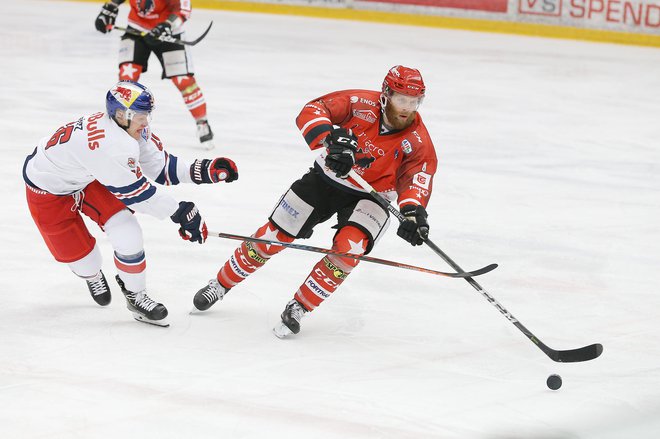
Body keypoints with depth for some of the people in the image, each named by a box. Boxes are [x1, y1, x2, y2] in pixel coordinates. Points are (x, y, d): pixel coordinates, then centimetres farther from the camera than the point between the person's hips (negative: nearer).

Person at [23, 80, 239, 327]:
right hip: (48, 190, -7)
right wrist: (180, 212, -28)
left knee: (126, 232, -11)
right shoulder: (109, 144, -41)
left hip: (88, 179, 7)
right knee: (76, 252, 0)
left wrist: (201, 171, -19)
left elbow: (160, 166, -6)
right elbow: (136, 193, -33)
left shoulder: (133, 129, -15)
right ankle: (92, 276, 37)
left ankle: (135, 295, 6)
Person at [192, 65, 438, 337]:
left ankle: (299, 308, -9)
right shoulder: (361, 104, -22)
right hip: (327, 179, 0)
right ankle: (221, 284, 26)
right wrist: (333, 138, -48)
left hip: (370, 197, 0)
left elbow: (420, 176, -32)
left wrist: (413, 211, -53)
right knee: (273, 236, 3)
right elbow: (312, 111, -29)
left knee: (348, 248, -27)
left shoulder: (417, 140, -20)